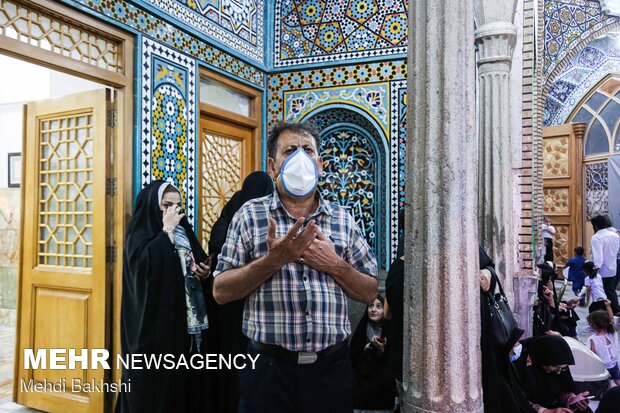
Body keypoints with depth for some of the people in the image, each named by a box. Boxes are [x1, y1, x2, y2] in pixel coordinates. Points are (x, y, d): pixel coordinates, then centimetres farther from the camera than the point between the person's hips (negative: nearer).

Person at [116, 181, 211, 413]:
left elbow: (198, 261, 24)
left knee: (184, 378, 10)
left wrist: (203, 270, 2)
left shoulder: (183, 231, 14)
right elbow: (146, 263, -25)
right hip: (155, 321, -6)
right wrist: (167, 229, -17)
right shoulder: (140, 233, -5)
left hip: (186, 320, 7)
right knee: (156, 381, 0)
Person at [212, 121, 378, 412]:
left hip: (332, 367, 2)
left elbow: (369, 293, 7)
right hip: (269, 368, -2)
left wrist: (335, 265, -10)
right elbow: (221, 292, -3)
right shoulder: (250, 215, 1)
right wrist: (274, 259, -16)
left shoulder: (343, 220, 7)